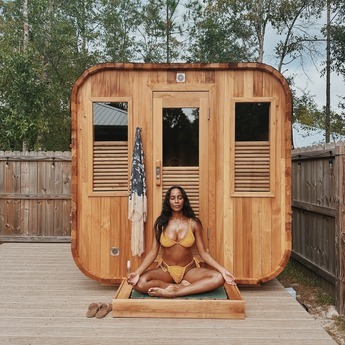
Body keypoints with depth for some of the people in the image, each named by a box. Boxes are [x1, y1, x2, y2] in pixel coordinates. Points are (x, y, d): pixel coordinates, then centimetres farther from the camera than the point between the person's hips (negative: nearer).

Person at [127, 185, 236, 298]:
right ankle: (182, 286, -20)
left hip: (189, 270, 0)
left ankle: (173, 292, -29)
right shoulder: (161, 223, -3)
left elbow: (203, 252, -2)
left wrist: (222, 269, -15)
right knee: (139, 283, -30)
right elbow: (153, 252, -5)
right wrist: (137, 272, -20)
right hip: (166, 270, 0)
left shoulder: (194, 223, -3)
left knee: (219, 278, -28)